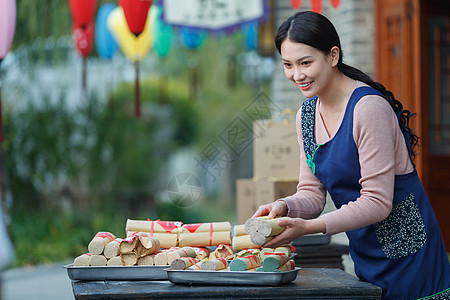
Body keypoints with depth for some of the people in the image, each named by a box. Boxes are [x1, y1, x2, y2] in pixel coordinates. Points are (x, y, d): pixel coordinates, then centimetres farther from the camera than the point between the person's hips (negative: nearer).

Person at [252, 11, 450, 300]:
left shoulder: (369, 108, -21)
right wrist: (284, 207, -17)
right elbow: (312, 194, 5)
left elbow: (377, 202, -22)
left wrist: (309, 227, -28)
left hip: (407, 252, -7)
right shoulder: (307, 114, 5)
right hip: (365, 256, 7)